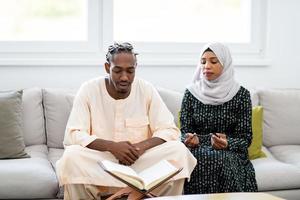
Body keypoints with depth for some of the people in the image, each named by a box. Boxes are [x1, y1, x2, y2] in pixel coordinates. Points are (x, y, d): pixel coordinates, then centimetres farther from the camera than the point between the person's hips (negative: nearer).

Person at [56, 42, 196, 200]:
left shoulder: (147, 90, -4)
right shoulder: (88, 90, -8)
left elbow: (170, 130, -7)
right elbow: (73, 135, -14)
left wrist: (141, 147, -26)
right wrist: (111, 146, -28)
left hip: (140, 161, 2)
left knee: (178, 150, -22)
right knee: (71, 157, -32)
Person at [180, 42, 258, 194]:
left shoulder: (241, 94, 0)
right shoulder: (191, 92, 5)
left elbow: (245, 138, -1)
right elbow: (184, 131, 5)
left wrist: (227, 143, -21)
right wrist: (189, 139, -19)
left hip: (230, 152, -1)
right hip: (198, 149, 1)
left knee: (219, 161, -34)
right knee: (197, 160, -32)